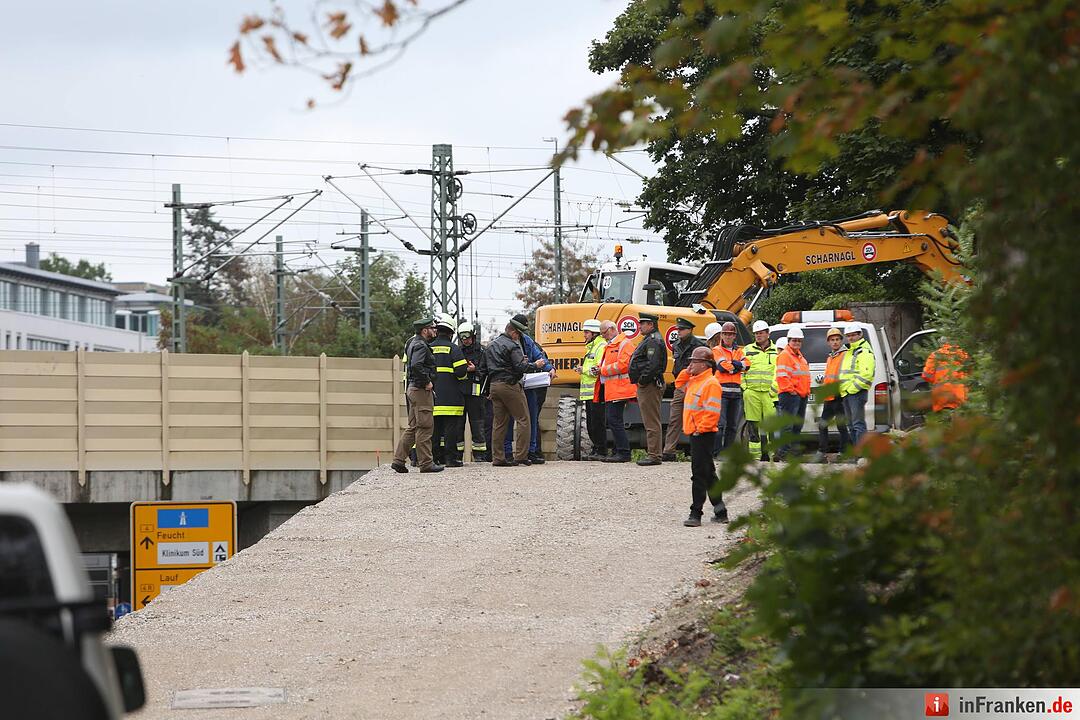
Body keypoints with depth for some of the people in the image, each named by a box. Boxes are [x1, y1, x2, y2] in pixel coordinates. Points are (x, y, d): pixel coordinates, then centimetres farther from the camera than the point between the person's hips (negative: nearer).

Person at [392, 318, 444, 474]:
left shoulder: (414, 343, 18)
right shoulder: (420, 345, -14)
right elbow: (416, 365, -29)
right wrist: (427, 382, -20)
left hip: (412, 389, 10)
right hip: (421, 390, -10)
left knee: (413, 427, 12)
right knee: (425, 427, -6)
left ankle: (398, 459, 10)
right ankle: (426, 463, -5)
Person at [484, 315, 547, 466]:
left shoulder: (491, 346, 17)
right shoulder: (512, 346, -10)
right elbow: (520, 367, -18)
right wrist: (535, 366, -3)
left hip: (494, 386, 8)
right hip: (510, 385, -8)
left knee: (499, 422, 9)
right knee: (522, 420, -1)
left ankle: (497, 458, 5)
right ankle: (521, 455, -7)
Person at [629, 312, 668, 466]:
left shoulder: (653, 341, -14)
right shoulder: (649, 340, 20)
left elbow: (653, 365, -25)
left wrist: (642, 380, -19)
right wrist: (639, 381, 17)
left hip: (649, 386, -11)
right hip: (646, 387, 11)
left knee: (652, 423, -9)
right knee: (651, 422, 14)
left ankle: (654, 455, -9)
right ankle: (655, 453, 18)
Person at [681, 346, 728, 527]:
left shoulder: (711, 383, -16)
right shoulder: (694, 381, 14)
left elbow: (712, 412, -22)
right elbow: (680, 385, 34)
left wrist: (700, 429, -22)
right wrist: (686, 373, 15)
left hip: (703, 435, -10)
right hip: (695, 433, 10)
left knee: (700, 474, -9)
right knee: (708, 474, 15)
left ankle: (696, 514, -9)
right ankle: (720, 512, 22)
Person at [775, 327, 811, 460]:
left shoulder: (800, 357, 22)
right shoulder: (784, 355, -8)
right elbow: (781, 376, -18)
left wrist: (807, 391, 22)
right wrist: (790, 390, -20)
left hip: (802, 396, 10)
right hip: (790, 395, -10)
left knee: (798, 425, 13)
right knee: (788, 425, -13)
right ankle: (784, 452, -15)